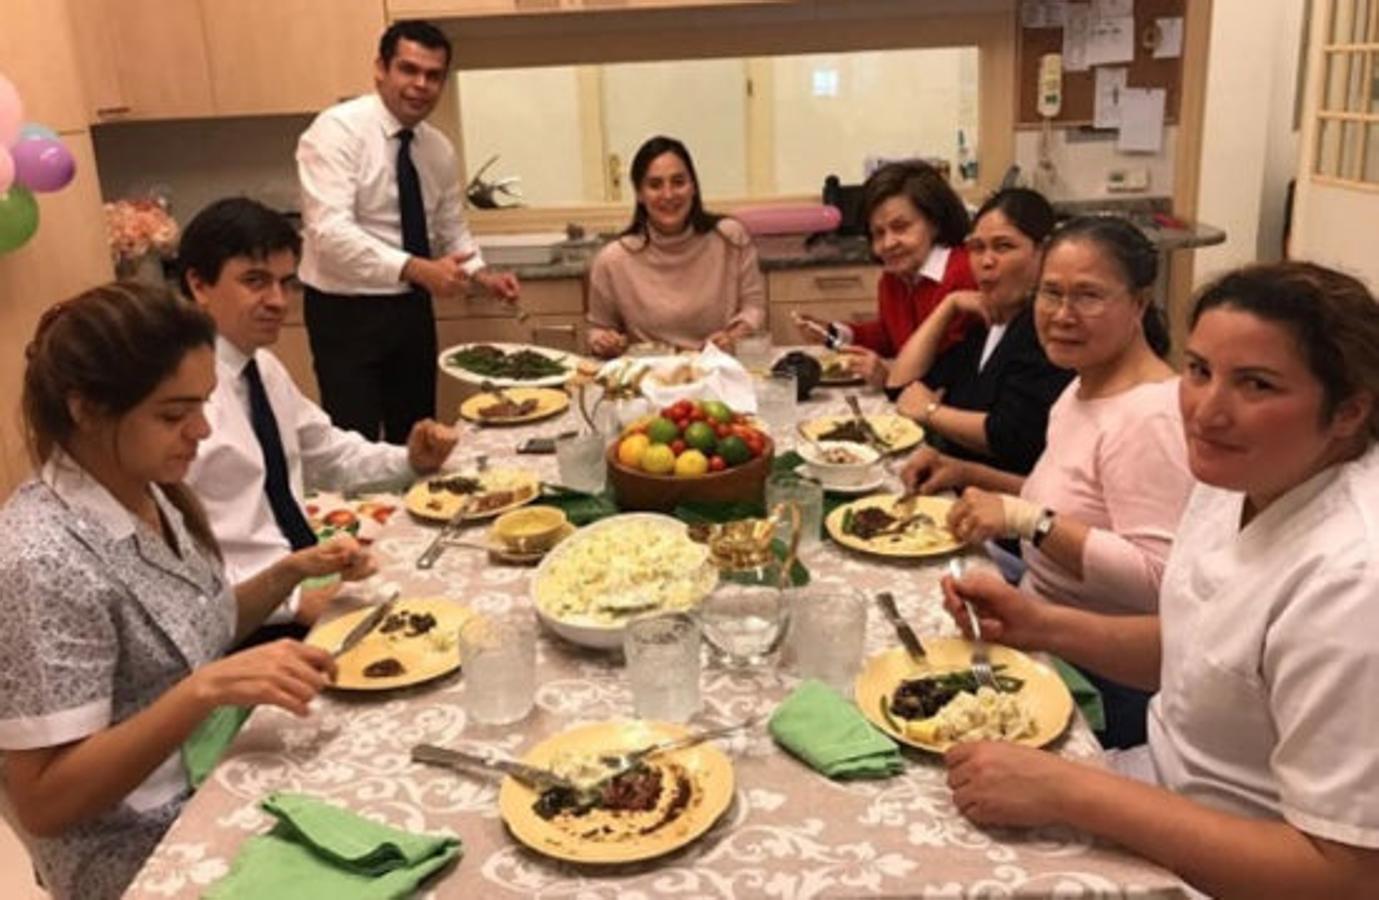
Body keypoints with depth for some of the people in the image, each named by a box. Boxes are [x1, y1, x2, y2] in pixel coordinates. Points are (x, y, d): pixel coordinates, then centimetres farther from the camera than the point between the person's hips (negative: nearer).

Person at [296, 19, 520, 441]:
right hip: (346, 312, -6)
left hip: (412, 308, 6)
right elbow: (331, 232, -26)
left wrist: (481, 275, -4)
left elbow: (452, 229, 15)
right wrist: (416, 269, -36)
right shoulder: (337, 129, -16)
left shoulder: (439, 148, 5)